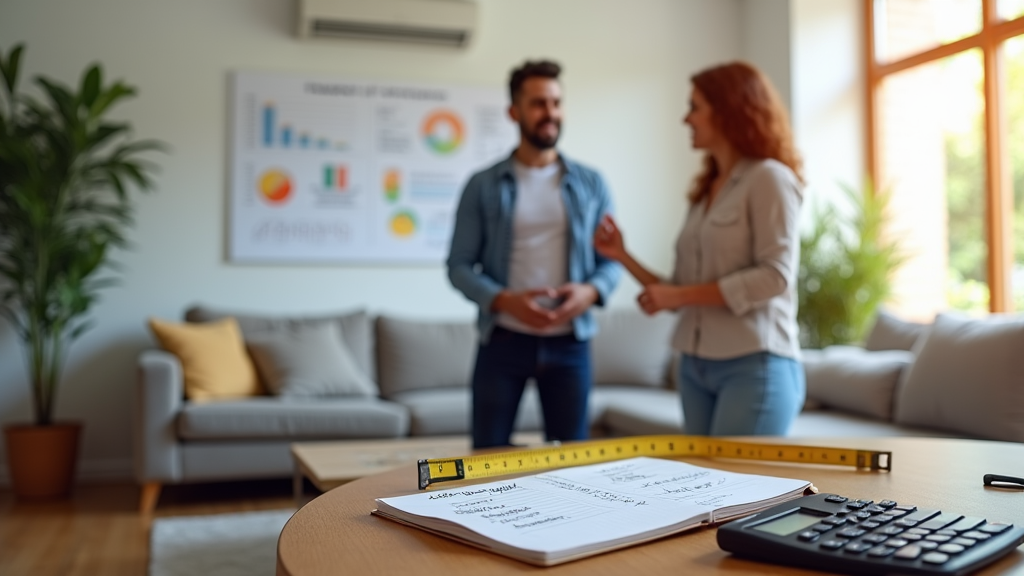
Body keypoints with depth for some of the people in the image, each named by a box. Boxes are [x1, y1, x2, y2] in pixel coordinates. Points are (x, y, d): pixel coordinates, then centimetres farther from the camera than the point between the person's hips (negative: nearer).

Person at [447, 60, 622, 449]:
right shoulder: (483, 186, 1)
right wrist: (504, 300, -18)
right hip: (503, 340, -1)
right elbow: (459, 265, -2)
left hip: (569, 343, 2)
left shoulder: (591, 184, 7)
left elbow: (612, 259, 7)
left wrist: (591, 291, -14)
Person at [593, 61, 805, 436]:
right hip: (695, 367, 7)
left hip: (755, 366, -6)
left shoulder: (769, 178, -4)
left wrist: (678, 295, -14)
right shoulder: (705, 192, 15)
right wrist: (622, 257, 6)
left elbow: (775, 276, -15)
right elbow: (683, 293, 12)